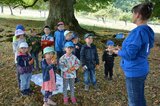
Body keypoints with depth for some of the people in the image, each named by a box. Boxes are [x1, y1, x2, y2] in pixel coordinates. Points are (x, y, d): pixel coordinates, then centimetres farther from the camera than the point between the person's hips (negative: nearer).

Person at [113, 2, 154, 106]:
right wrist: (123, 49, 11)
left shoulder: (138, 31, -24)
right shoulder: (148, 31, 5)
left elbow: (129, 54, -25)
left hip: (134, 72, -9)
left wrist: (118, 52, -7)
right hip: (142, 69, 9)